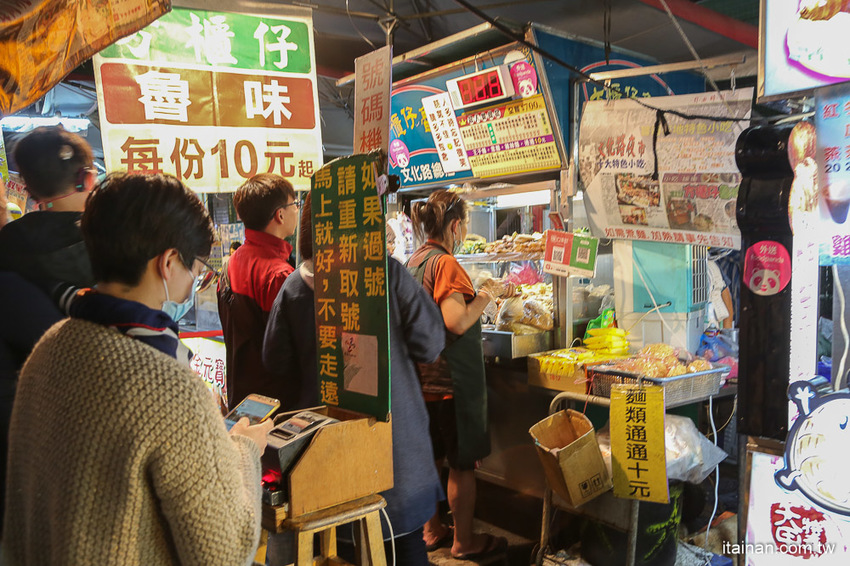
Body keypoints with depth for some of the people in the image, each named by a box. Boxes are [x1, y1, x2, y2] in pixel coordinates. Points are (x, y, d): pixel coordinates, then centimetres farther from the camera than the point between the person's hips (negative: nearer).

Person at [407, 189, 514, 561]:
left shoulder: (414, 261, 9)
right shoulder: (446, 263, -19)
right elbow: (457, 322, -27)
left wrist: (485, 292, 18)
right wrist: (487, 294, -14)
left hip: (423, 377, 9)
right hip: (452, 379, -9)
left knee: (430, 457, 19)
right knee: (462, 463, 6)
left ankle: (432, 531, 33)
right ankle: (464, 542, 19)